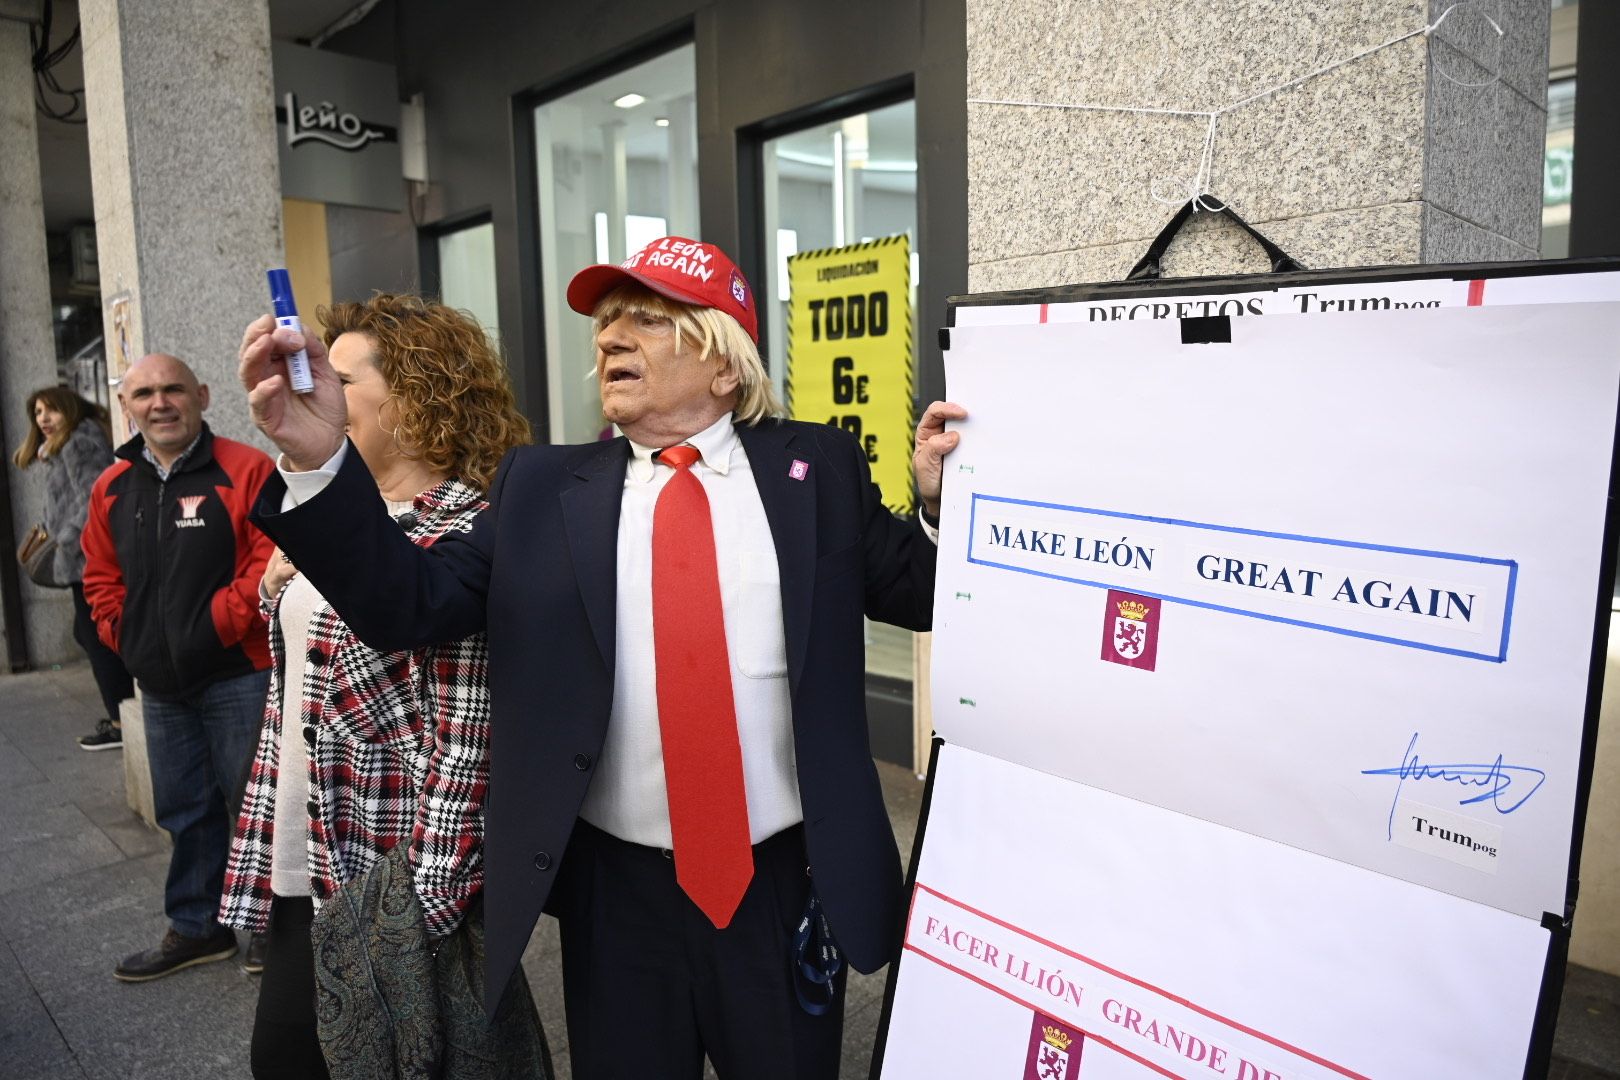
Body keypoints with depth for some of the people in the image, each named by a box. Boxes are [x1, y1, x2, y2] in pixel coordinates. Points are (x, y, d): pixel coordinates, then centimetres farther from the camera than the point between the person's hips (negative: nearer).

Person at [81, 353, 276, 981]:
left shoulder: (246, 471, -10)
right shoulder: (111, 487, 10)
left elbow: (274, 557, -17)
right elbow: (101, 576, 19)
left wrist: (220, 624, -16)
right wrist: (126, 637, 7)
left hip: (237, 675, -6)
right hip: (161, 686, 7)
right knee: (184, 810, 18)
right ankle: (196, 927, 34)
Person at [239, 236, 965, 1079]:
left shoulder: (817, 469, -1)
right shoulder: (545, 488, 2)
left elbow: (921, 595, 3)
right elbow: (409, 606, -5)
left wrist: (942, 503, -16)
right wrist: (319, 460, -17)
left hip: (787, 882, 0)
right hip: (615, 890, 1)